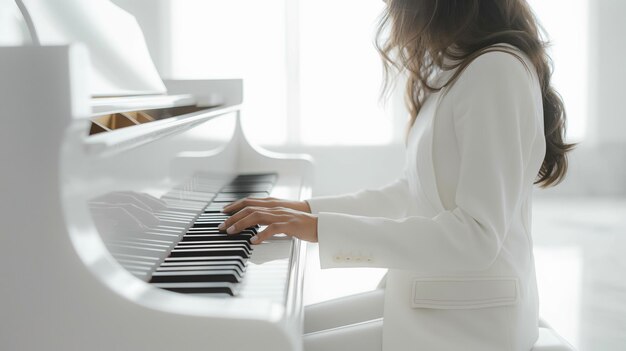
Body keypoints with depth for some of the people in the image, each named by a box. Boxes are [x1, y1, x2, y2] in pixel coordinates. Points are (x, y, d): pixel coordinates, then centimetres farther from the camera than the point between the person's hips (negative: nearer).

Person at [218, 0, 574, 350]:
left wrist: (323, 228, -25)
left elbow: (477, 238, -26)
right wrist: (309, 210, 11)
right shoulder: (458, 67, 11)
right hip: (430, 299, 9)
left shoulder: (498, 69, -19)